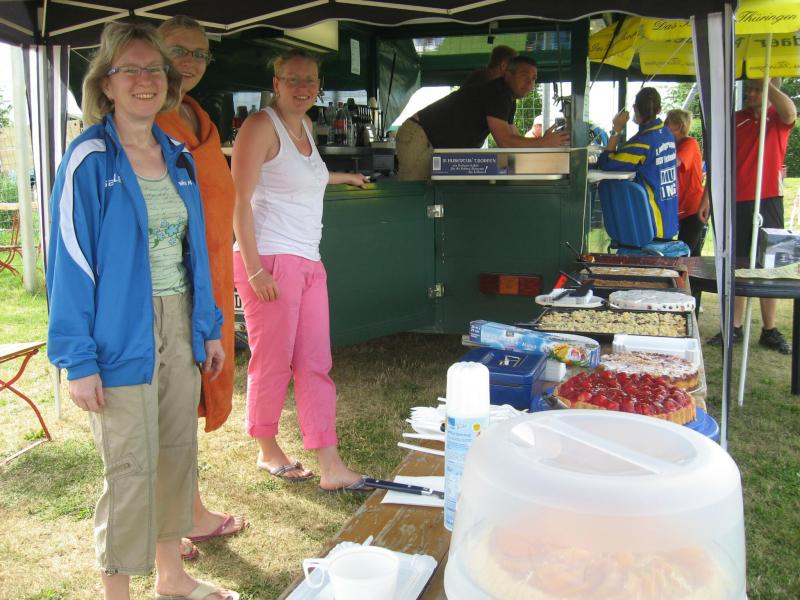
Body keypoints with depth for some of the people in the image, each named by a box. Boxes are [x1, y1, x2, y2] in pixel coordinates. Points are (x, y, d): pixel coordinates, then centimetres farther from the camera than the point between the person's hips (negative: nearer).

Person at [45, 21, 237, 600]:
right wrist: (79, 359, -15)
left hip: (179, 329, 6)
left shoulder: (178, 158, 9)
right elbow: (71, 262, -12)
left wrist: (209, 328, 13)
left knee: (178, 452, 14)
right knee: (131, 468, 0)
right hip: (124, 334, -6)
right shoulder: (89, 160, -10)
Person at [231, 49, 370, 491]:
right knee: (273, 363, 1)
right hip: (269, 260, -8)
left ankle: (331, 467, 4)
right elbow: (239, 200, -13)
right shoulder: (261, 126, -6)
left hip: (308, 263, 8)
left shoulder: (305, 126, 19)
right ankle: (268, 451, 21)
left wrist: (343, 177, 57)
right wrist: (253, 267, -20)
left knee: (316, 364, 3)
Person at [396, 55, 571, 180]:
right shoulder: (496, 92, -19)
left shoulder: (509, 99, 13)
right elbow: (505, 142, -24)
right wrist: (542, 143, -14)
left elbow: (515, 138, 16)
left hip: (439, 147, 10)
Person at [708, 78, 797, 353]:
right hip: (735, 201, 2)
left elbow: (790, 112, -24)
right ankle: (734, 328, 13)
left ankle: (770, 330, 10)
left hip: (768, 200, -2)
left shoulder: (778, 116, 2)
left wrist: (767, 83, -19)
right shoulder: (736, 119, 9)